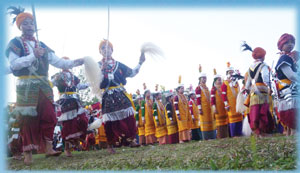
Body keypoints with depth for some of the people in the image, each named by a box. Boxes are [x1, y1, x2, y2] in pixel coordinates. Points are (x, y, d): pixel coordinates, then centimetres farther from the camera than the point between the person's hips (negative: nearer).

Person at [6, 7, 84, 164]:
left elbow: (57, 61, 9)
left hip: (43, 86, 5)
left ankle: (48, 148, 7)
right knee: (28, 119, -3)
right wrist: (33, 55, -17)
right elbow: (13, 64, -12)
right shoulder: (15, 43, 3)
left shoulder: (41, 45, 16)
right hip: (26, 87, -4)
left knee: (49, 117, -1)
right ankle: (28, 153, 5)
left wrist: (74, 63, -4)